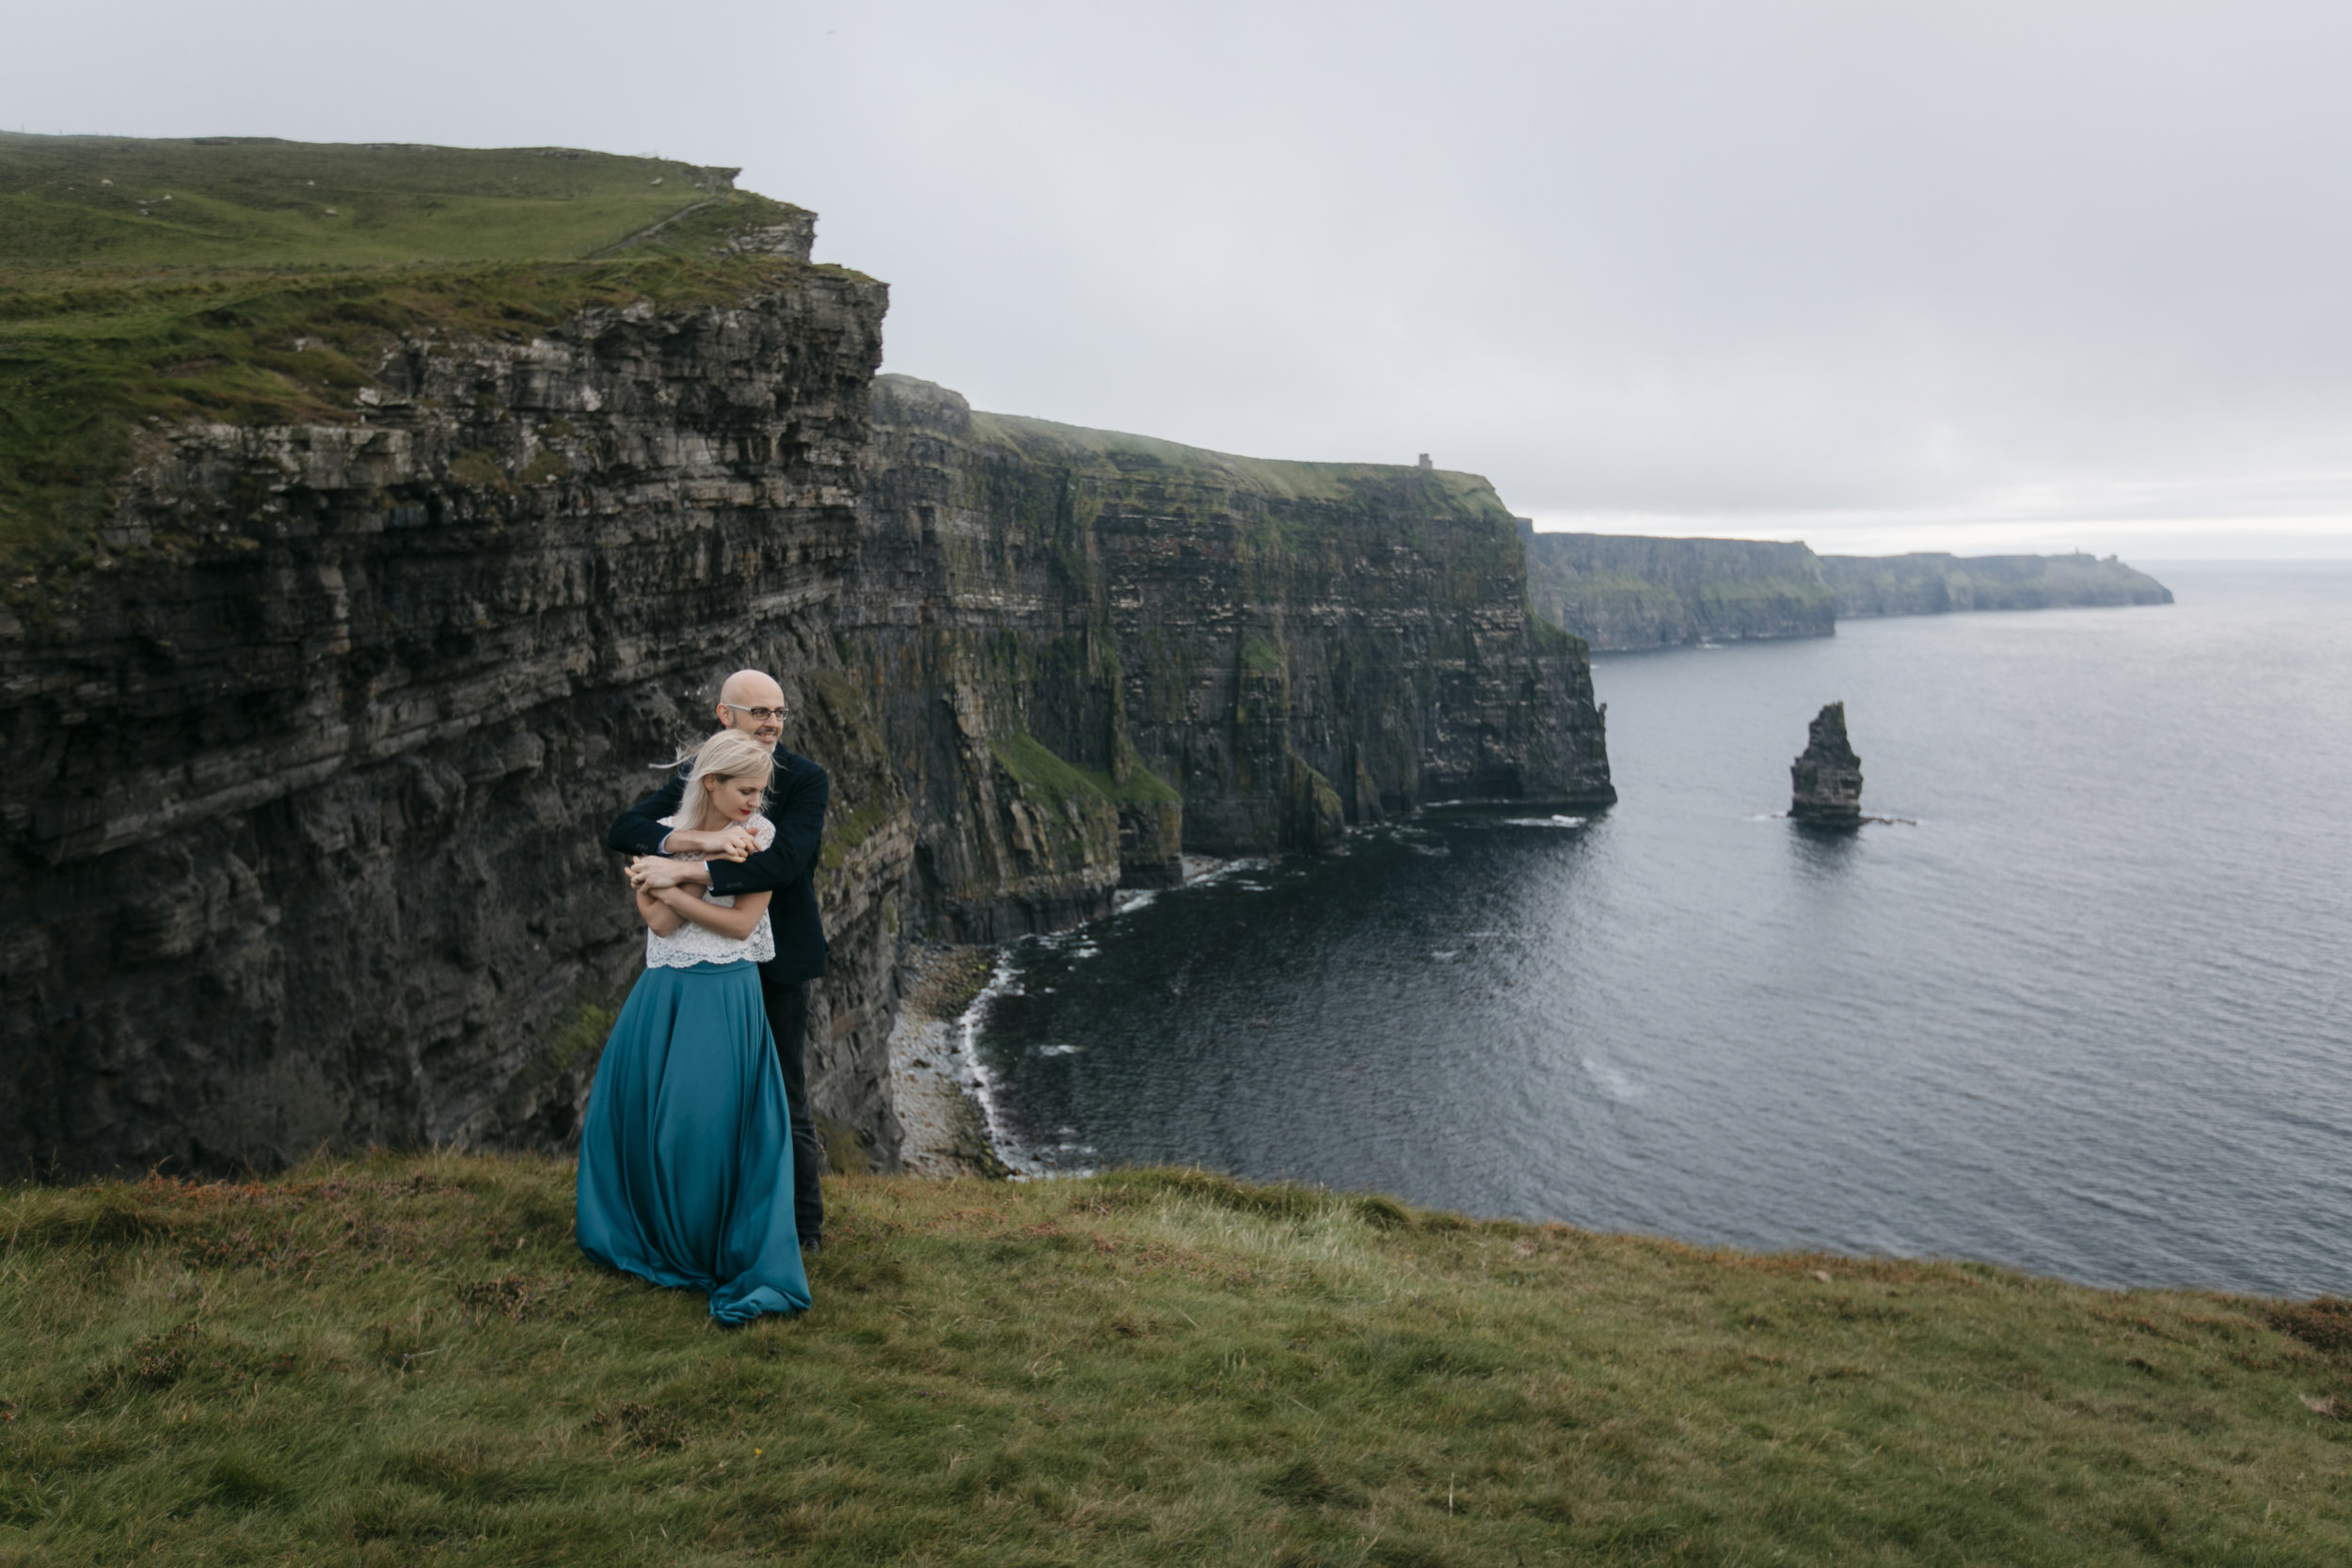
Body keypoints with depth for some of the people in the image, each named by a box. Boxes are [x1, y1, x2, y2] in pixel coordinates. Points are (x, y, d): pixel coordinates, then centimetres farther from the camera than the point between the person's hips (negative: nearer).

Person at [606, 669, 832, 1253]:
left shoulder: (806, 779, -13)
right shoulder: (696, 776, -1)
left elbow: (785, 861, -29)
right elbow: (622, 830, -15)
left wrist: (685, 870, -35)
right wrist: (702, 839, -34)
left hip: (777, 962, -4)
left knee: (783, 1095, 4)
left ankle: (804, 1223, 21)